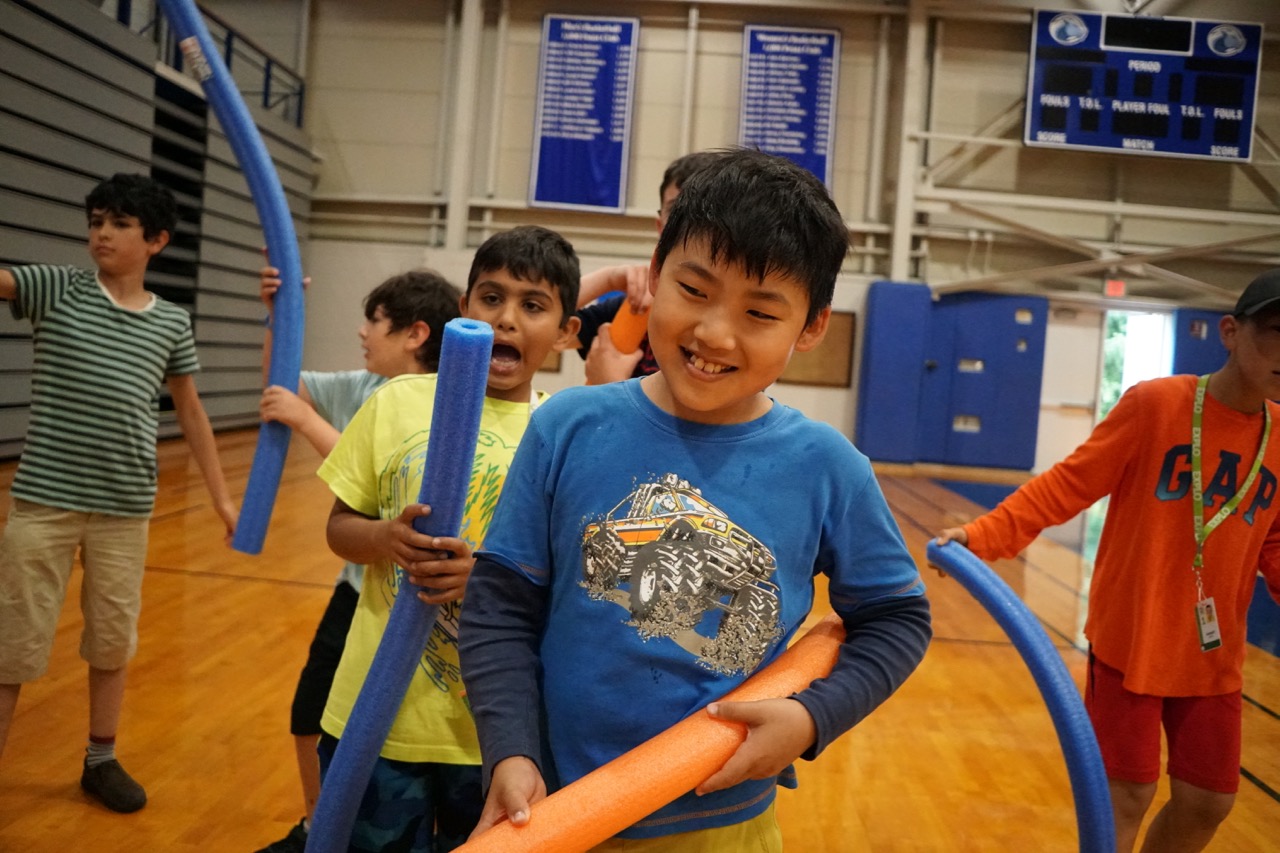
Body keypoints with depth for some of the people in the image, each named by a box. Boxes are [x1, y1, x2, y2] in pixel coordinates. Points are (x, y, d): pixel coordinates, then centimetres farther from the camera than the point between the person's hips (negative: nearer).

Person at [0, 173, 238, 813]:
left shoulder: (172, 323, 4)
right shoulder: (56, 289, -1)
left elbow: (190, 411, 12)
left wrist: (222, 496, 13)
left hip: (126, 508, 2)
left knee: (113, 641, 14)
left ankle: (100, 762, 32)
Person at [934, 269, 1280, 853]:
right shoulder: (1154, 404, -14)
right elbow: (1065, 486, -13)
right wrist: (982, 536, -24)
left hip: (1213, 657, 5)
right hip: (1130, 643, -5)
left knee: (1207, 804, 12)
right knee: (1127, 797, 3)